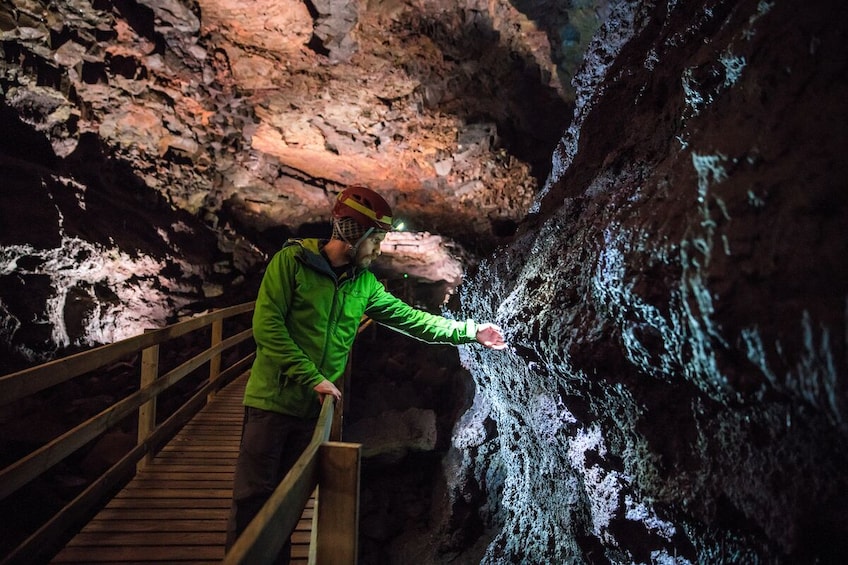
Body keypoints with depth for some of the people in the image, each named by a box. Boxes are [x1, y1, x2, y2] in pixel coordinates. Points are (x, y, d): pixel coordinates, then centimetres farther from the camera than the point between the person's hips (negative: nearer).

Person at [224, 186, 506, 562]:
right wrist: (312, 378, -20)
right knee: (253, 496, 2)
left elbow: (409, 318, 10)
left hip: (315, 407, 5)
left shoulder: (364, 284, 5)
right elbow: (266, 326, -17)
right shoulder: (292, 261, -12)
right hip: (273, 400, -4)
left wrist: (469, 331, 9)